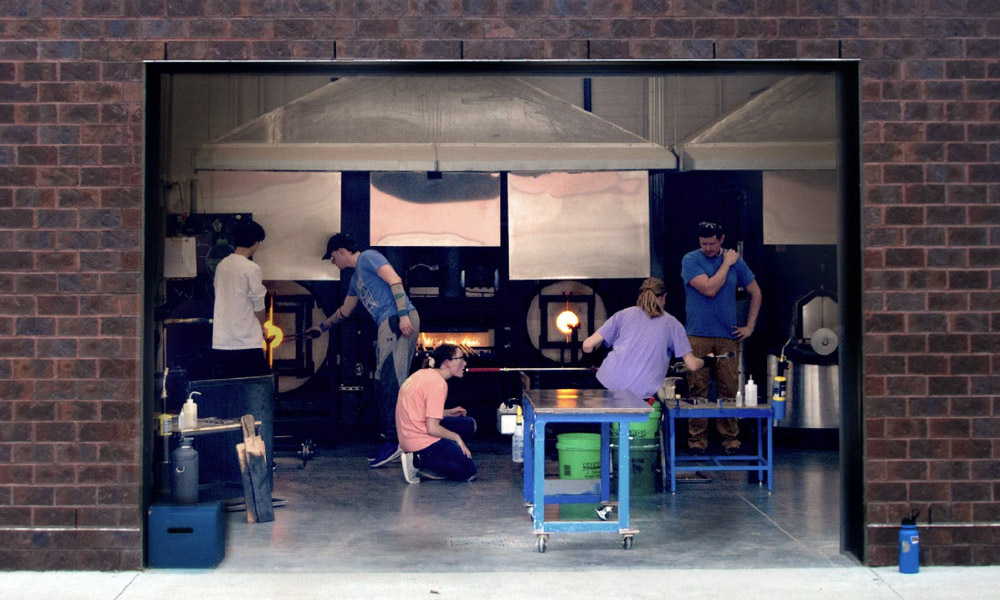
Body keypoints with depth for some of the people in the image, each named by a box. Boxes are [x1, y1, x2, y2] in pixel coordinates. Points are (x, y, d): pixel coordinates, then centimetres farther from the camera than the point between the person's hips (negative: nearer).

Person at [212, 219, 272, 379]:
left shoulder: (222, 265, 9)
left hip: (220, 341, 6)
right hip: (246, 341, -6)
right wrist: (263, 327, 13)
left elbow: (221, 297, 14)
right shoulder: (251, 268, -11)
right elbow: (258, 305, -6)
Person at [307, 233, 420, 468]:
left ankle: (395, 441, -18)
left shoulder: (368, 258, 1)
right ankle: (389, 439, 9)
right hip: (388, 325, 10)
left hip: (399, 321, -10)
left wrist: (403, 315, -22)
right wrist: (322, 327, 53)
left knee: (391, 382, -15)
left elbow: (395, 280, -13)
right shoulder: (356, 278, 29)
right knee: (383, 384, 7)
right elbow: (345, 310, 43)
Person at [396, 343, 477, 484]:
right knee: (468, 472, -4)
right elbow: (432, 428, -21)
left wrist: (448, 413, 14)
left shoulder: (423, 374, 10)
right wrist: (457, 438, -5)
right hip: (421, 440, -9)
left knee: (469, 424, 17)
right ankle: (419, 461, -10)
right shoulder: (438, 383, -18)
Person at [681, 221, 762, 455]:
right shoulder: (690, 260, -1)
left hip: (728, 336, 2)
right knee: (698, 389, -3)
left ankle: (730, 437, 10)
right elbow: (709, 289, -15)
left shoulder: (735, 260, 8)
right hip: (698, 336, -2)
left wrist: (750, 326, 11)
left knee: (728, 388, 1)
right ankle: (697, 438, 4)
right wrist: (726, 263, -6)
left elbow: (755, 292, 18)